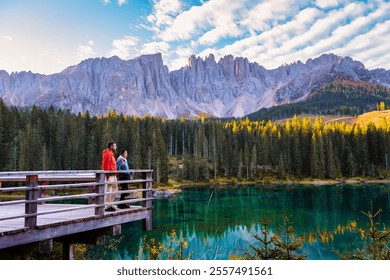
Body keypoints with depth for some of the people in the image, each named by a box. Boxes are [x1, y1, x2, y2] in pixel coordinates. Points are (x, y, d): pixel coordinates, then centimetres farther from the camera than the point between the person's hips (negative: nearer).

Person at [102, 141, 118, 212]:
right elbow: (105, 165, -18)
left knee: (115, 190, 15)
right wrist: (107, 175, -21)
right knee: (108, 191, -4)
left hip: (113, 175, 11)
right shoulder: (107, 154, -12)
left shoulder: (111, 154, 20)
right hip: (109, 175, -11)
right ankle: (107, 206, 2)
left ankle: (109, 204, 23)